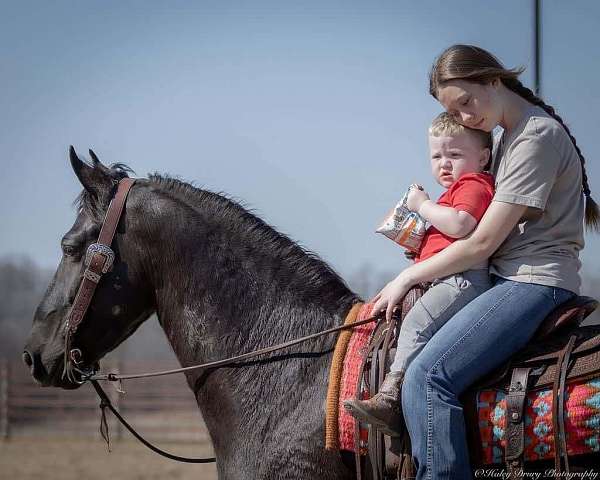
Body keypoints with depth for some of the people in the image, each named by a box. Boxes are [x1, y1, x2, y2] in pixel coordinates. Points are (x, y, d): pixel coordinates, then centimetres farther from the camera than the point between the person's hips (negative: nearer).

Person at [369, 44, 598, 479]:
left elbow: (481, 243, -15)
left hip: (535, 281, -11)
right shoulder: (506, 136, 18)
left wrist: (408, 278, -6)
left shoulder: (537, 136, -14)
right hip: (507, 277, 11)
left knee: (426, 377, -25)